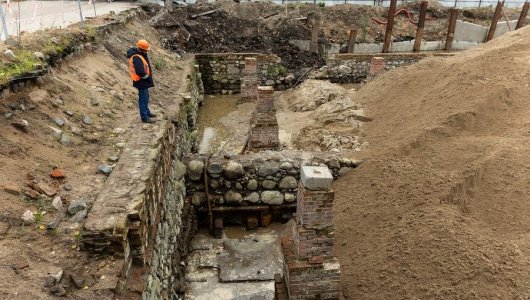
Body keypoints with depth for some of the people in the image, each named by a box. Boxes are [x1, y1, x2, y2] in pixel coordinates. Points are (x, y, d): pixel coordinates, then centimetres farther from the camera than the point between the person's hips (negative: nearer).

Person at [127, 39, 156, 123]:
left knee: (145, 97, 23)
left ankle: (147, 112, 39)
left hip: (144, 80, 10)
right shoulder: (136, 58, -26)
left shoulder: (139, 54, 6)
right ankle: (144, 117, 4)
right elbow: (140, 72, -32)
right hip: (141, 81, -10)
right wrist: (148, 78, -18)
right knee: (143, 99, -3)